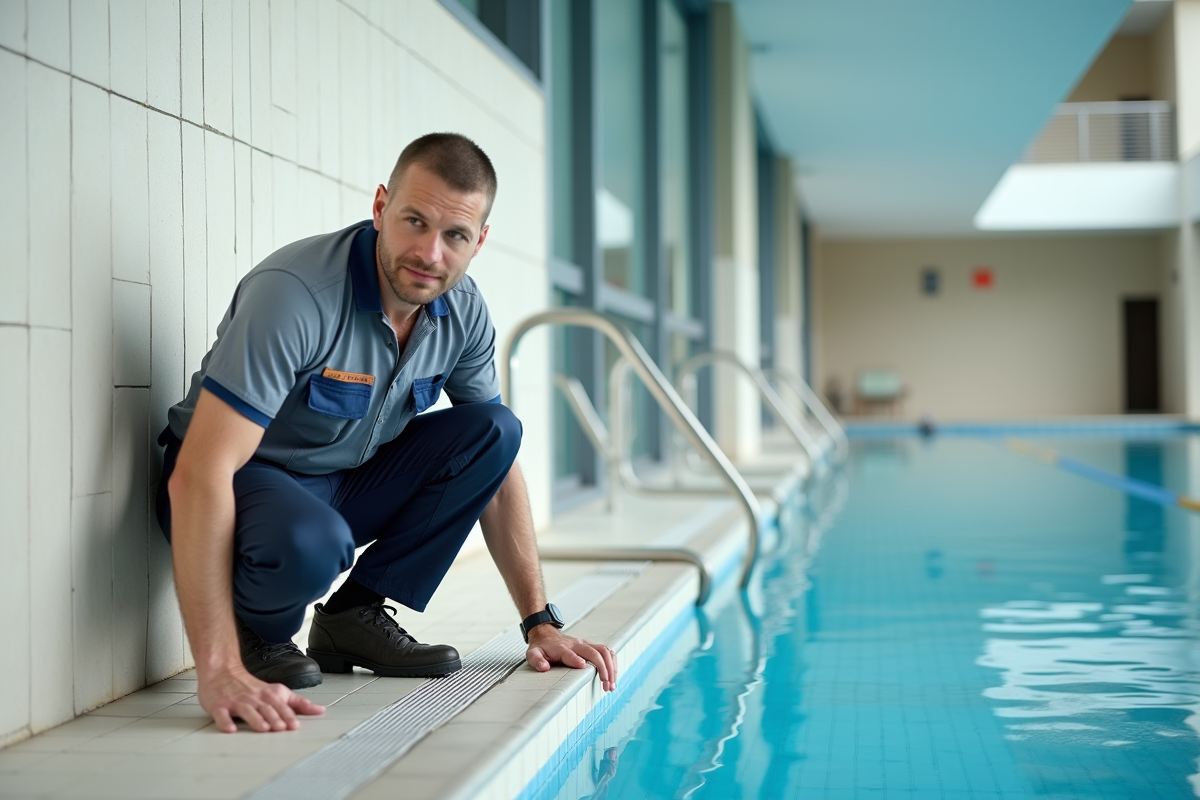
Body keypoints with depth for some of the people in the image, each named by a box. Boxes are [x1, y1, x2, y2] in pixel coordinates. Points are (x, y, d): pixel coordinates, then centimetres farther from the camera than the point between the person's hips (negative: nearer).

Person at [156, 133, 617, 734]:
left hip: (349, 481, 7)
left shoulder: (462, 312, -8)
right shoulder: (296, 293, -30)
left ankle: (356, 614, -3)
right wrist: (220, 672, -44)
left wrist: (541, 623, -2)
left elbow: (498, 464, 3)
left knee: (493, 432, -12)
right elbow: (198, 474, -36)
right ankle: (258, 632, -3)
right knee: (310, 544, -39)